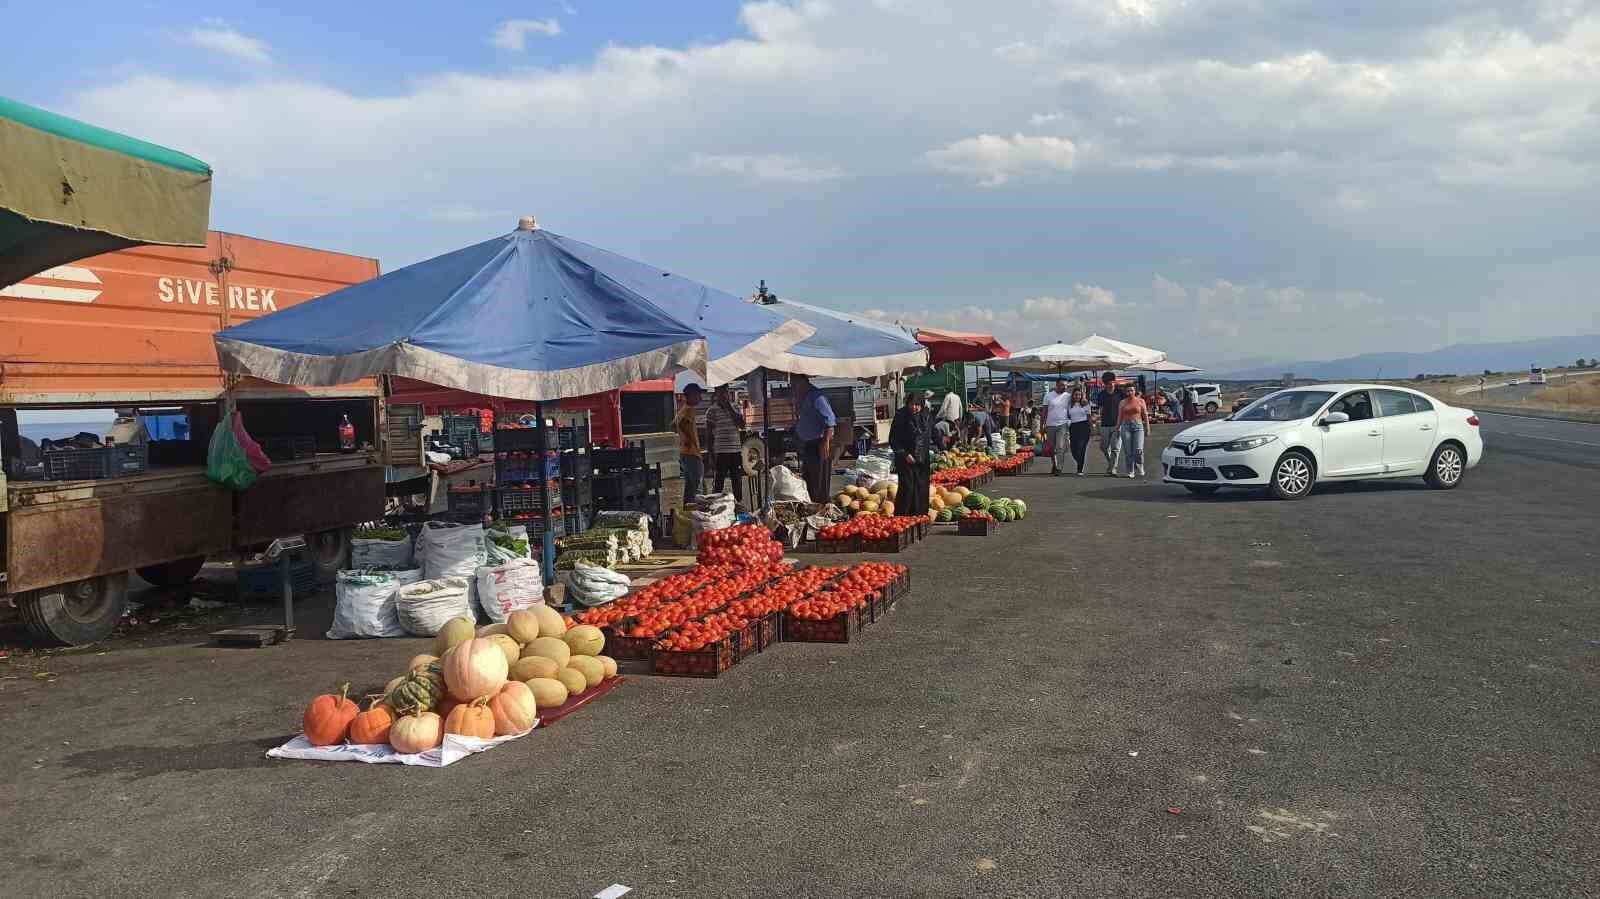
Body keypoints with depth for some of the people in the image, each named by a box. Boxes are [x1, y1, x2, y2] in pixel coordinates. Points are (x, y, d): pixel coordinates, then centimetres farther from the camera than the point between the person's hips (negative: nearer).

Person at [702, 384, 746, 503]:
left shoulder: (735, 409, 11)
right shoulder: (712, 411, -3)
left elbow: (742, 425, -3)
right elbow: (708, 435, -4)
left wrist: (729, 408, -7)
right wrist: (711, 456, -9)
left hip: (736, 451, 5)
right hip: (720, 452, -5)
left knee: (737, 480, 12)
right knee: (719, 482, -2)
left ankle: (739, 502, 22)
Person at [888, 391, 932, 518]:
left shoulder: (926, 417, 5)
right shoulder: (900, 417, -9)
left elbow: (933, 436, 18)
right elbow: (893, 440, -8)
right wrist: (905, 454, -14)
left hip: (923, 460, 5)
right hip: (905, 460, -5)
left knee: (922, 488, 5)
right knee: (907, 487, -10)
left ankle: (920, 515, 14)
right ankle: (901, 516, -3)